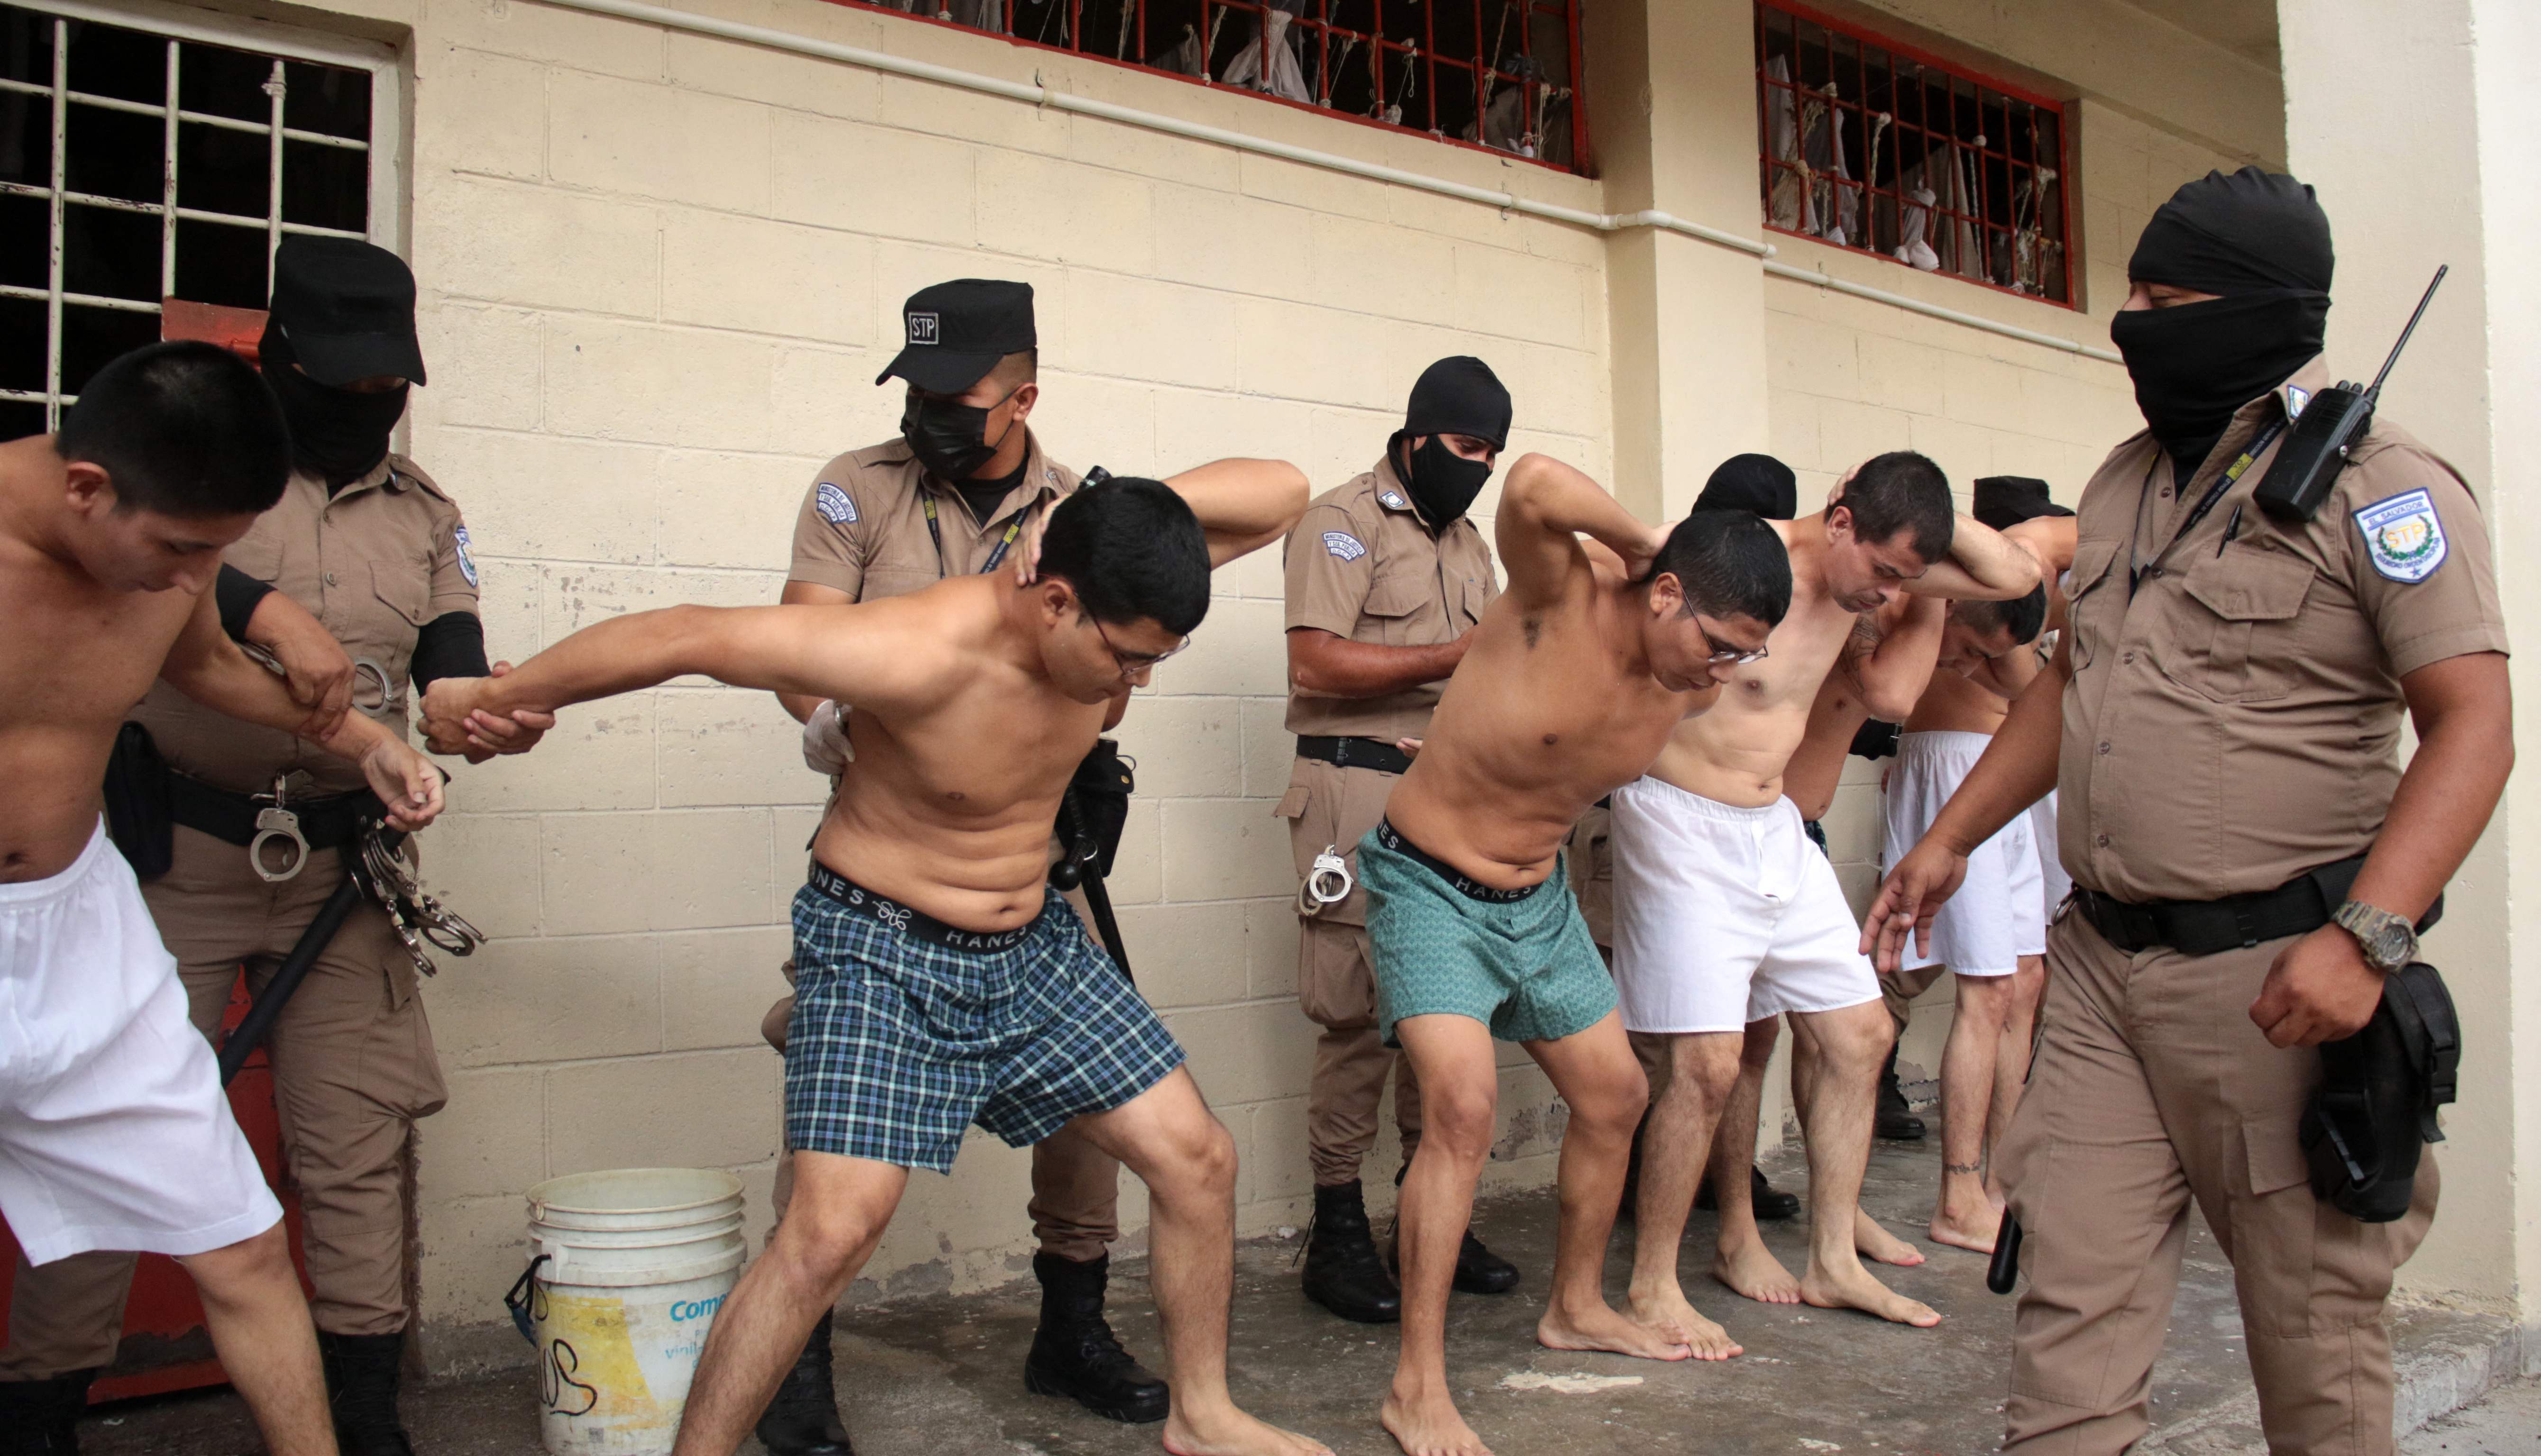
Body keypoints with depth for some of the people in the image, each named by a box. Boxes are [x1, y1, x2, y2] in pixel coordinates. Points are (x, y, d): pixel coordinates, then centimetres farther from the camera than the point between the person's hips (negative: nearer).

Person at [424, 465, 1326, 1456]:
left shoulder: (1109, 612, -12)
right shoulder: (919, 652, -32)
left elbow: (1281, 493, -5)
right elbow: (686, 637, -24)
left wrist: (1112, 514, -20)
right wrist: (492, 696, -12)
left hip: (1032, 945, 7)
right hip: (885, 954, -6)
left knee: (1196, 1158, 6)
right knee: (836, 1227, -18)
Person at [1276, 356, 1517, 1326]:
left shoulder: (1468, 543, 23)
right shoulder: (1344, 521, -2)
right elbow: (1316, 664, -14)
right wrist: (1455, 655, -16)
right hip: (1360, 787, -7)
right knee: (1360, 1014, -6)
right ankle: (1337, 1235, 4)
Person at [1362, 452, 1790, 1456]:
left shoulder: (1695, 687, -4)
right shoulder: (1564, 593, -23)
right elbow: (1534, 485, -45)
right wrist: (1644, 540, -30)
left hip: (1539, 897, 8)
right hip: (1429, 884, -7)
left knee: (1615, 1098, 15)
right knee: (1465, 1106, -22)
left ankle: (1575, 1308, 38)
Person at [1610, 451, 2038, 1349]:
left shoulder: (1865, 577, 3)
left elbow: (2015, 578, 7)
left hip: (1776, 829, 9)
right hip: (1685, 827, -9)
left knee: (1858, 1032, 11)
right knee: (1710, 1062, -12)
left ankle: (1833, 1260, 25)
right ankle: (1651, 1285, 5)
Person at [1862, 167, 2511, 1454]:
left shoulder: (2375, 483, -8)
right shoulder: (2128, 481, 14)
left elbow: (2473, 723, -14)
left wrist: (2367, 934, -24)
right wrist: (1950, 838, 20)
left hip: (2275, 971, -6)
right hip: (2100, 961, 6)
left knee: (2312, 1321, 7)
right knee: (2072, 1302, 5)